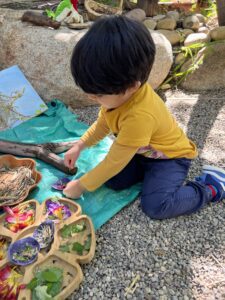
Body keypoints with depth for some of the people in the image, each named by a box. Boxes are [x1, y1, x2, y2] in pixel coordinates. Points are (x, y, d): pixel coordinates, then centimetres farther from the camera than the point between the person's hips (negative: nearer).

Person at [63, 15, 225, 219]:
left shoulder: (140, 116, -40)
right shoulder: (121, 93, -15)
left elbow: (114, 162, -30)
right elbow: (103, 123, 7)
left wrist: (81, 186, -18)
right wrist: (79, 146, -3)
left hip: (170, 156, -7)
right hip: (141, 151, 7)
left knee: (156, 205, -24)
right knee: (111, 181, -11)